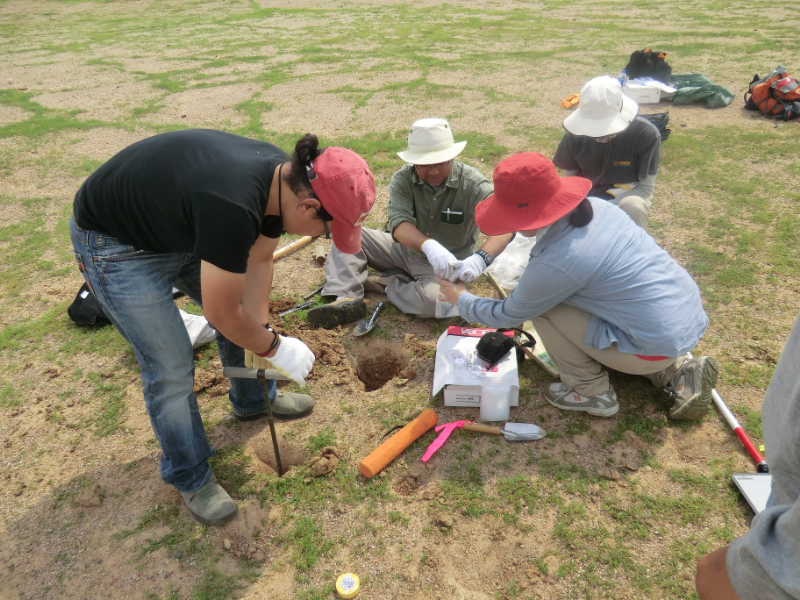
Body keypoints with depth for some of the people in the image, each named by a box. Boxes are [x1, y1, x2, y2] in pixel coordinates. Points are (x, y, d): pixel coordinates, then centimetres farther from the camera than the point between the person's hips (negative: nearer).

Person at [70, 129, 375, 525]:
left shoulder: (285, 178, -14)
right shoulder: (233, 207, -41)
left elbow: (257, 262, -3)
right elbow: (221, 314, -30)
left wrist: (259, 332, -7)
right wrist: (274, 347, -15)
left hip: (182, 224, 8)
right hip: (114, 242, -8)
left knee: (246, 317, 14)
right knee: (171, 369, -6)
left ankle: (254, 401, 41)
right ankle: (191, 479, 18)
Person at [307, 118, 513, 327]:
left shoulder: (472, 183, -20)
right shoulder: (403, 179, -12)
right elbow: (398, 224, -29)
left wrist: (481, 258, -53)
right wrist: (428, 245, -51)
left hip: (447, 265, -3)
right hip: (405, 249, 3)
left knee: (434, 301, -36)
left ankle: (383, 282, -10)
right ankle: (346, 299, -24)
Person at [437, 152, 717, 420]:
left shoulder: (553, 263, -24)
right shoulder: (594, 205, -2)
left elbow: (508, 315, -7)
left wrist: (462, 300, 9)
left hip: (659, 346, -8)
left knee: (542, 307, -7)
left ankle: (593, 394, 9)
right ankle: (679, 370, 19)